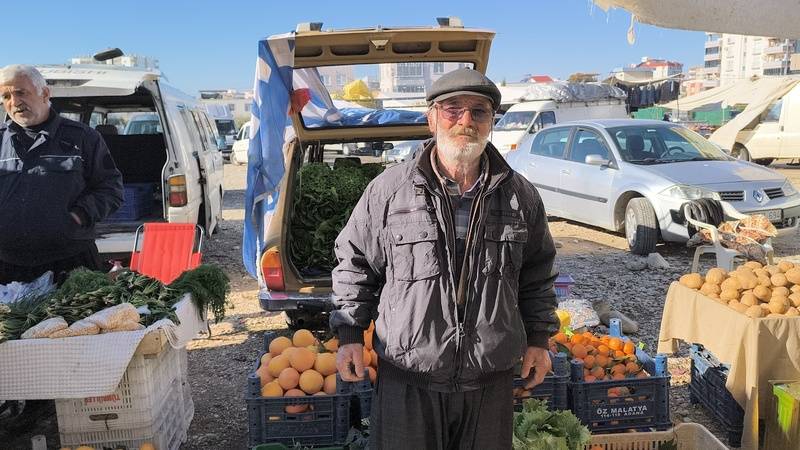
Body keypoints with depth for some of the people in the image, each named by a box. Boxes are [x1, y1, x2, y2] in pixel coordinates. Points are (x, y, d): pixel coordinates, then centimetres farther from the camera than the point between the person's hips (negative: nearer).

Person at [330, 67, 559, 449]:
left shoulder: (520, 195, 2)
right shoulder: (389, 189, -6)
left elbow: (537, 274, 13)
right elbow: (355, 263, 3)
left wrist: (538, 338, 12)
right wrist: (349, 334, 0)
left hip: (491, 382, 3)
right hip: (407, 378, -2)